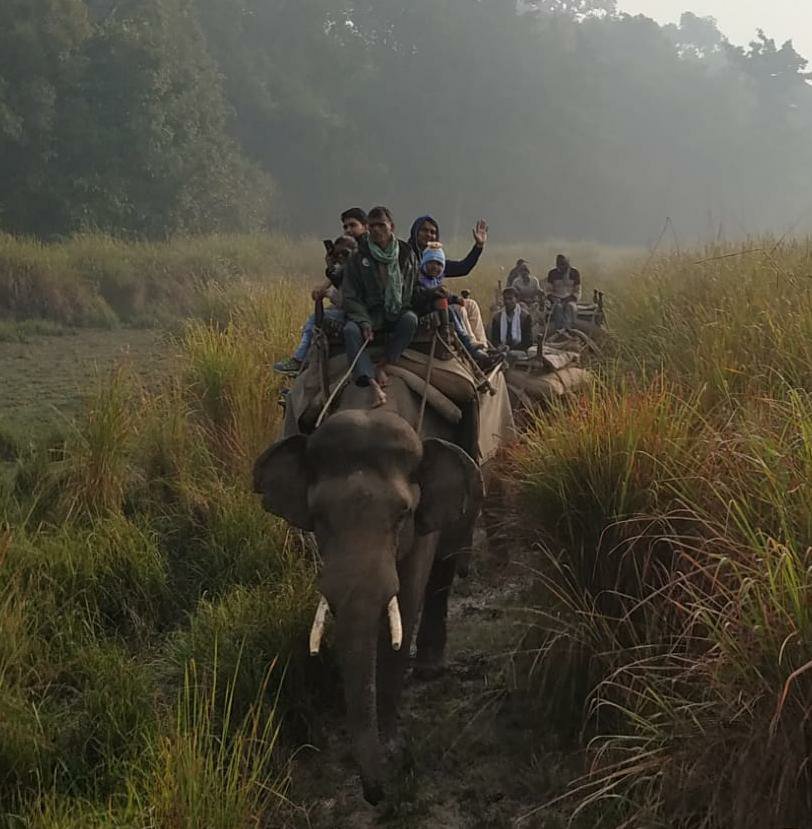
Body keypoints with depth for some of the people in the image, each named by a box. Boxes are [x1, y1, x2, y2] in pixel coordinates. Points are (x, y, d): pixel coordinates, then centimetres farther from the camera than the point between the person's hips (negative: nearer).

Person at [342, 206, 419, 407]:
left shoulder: (406, 255, 6)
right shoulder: (358, 258, 1)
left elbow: (416, 290, 15)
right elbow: (350, 296, -3)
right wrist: (364, 322, -16)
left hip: (397, 314, 1)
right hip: (369, 314, -1)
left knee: (411, 319, -33)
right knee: (350, 330, -33)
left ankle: (382, 366, -25)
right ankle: (373, 385, -47)